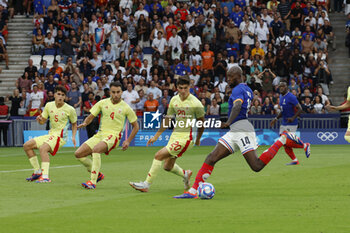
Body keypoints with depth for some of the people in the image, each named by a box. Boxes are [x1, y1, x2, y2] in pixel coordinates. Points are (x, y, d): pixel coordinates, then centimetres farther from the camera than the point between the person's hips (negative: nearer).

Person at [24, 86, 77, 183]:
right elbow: (42, 121, 11)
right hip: (50, 135, 7)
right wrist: (39, 119, -12)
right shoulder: (49, 105, 4)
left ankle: (45, 177, -41)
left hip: (60, 136, -7)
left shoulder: (70, 109, -8)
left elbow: (74, 124, 7)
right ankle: (37, 172, 9)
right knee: (27, 145, 3)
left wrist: (73, 137, -7)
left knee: (43, 148, -33)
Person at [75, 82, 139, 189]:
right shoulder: (102, 103, 7)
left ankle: (93, 182, -36)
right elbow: (90, 117, 11)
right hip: (100, 135, 5)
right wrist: (85, 123, -12)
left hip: (113, 136, -5)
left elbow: (135, 126, 9)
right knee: (78, 154, -7)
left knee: (96, 149, -35)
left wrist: (128, 141, -2)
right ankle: (97, 174, 11)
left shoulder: (126, 108, 0)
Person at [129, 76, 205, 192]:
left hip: (186, 138, -7)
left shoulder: (195, 103, -13)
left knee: (159, 155, -17)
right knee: (167, 167, 11)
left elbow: (202, 122, 0)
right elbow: (167, 119, 17)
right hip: (175, 135, 7)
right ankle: (185, 174, 40)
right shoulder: (174, 100, 5)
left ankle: (146, 184, -10)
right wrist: (156, 136, 15)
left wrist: (198, 139, 12)